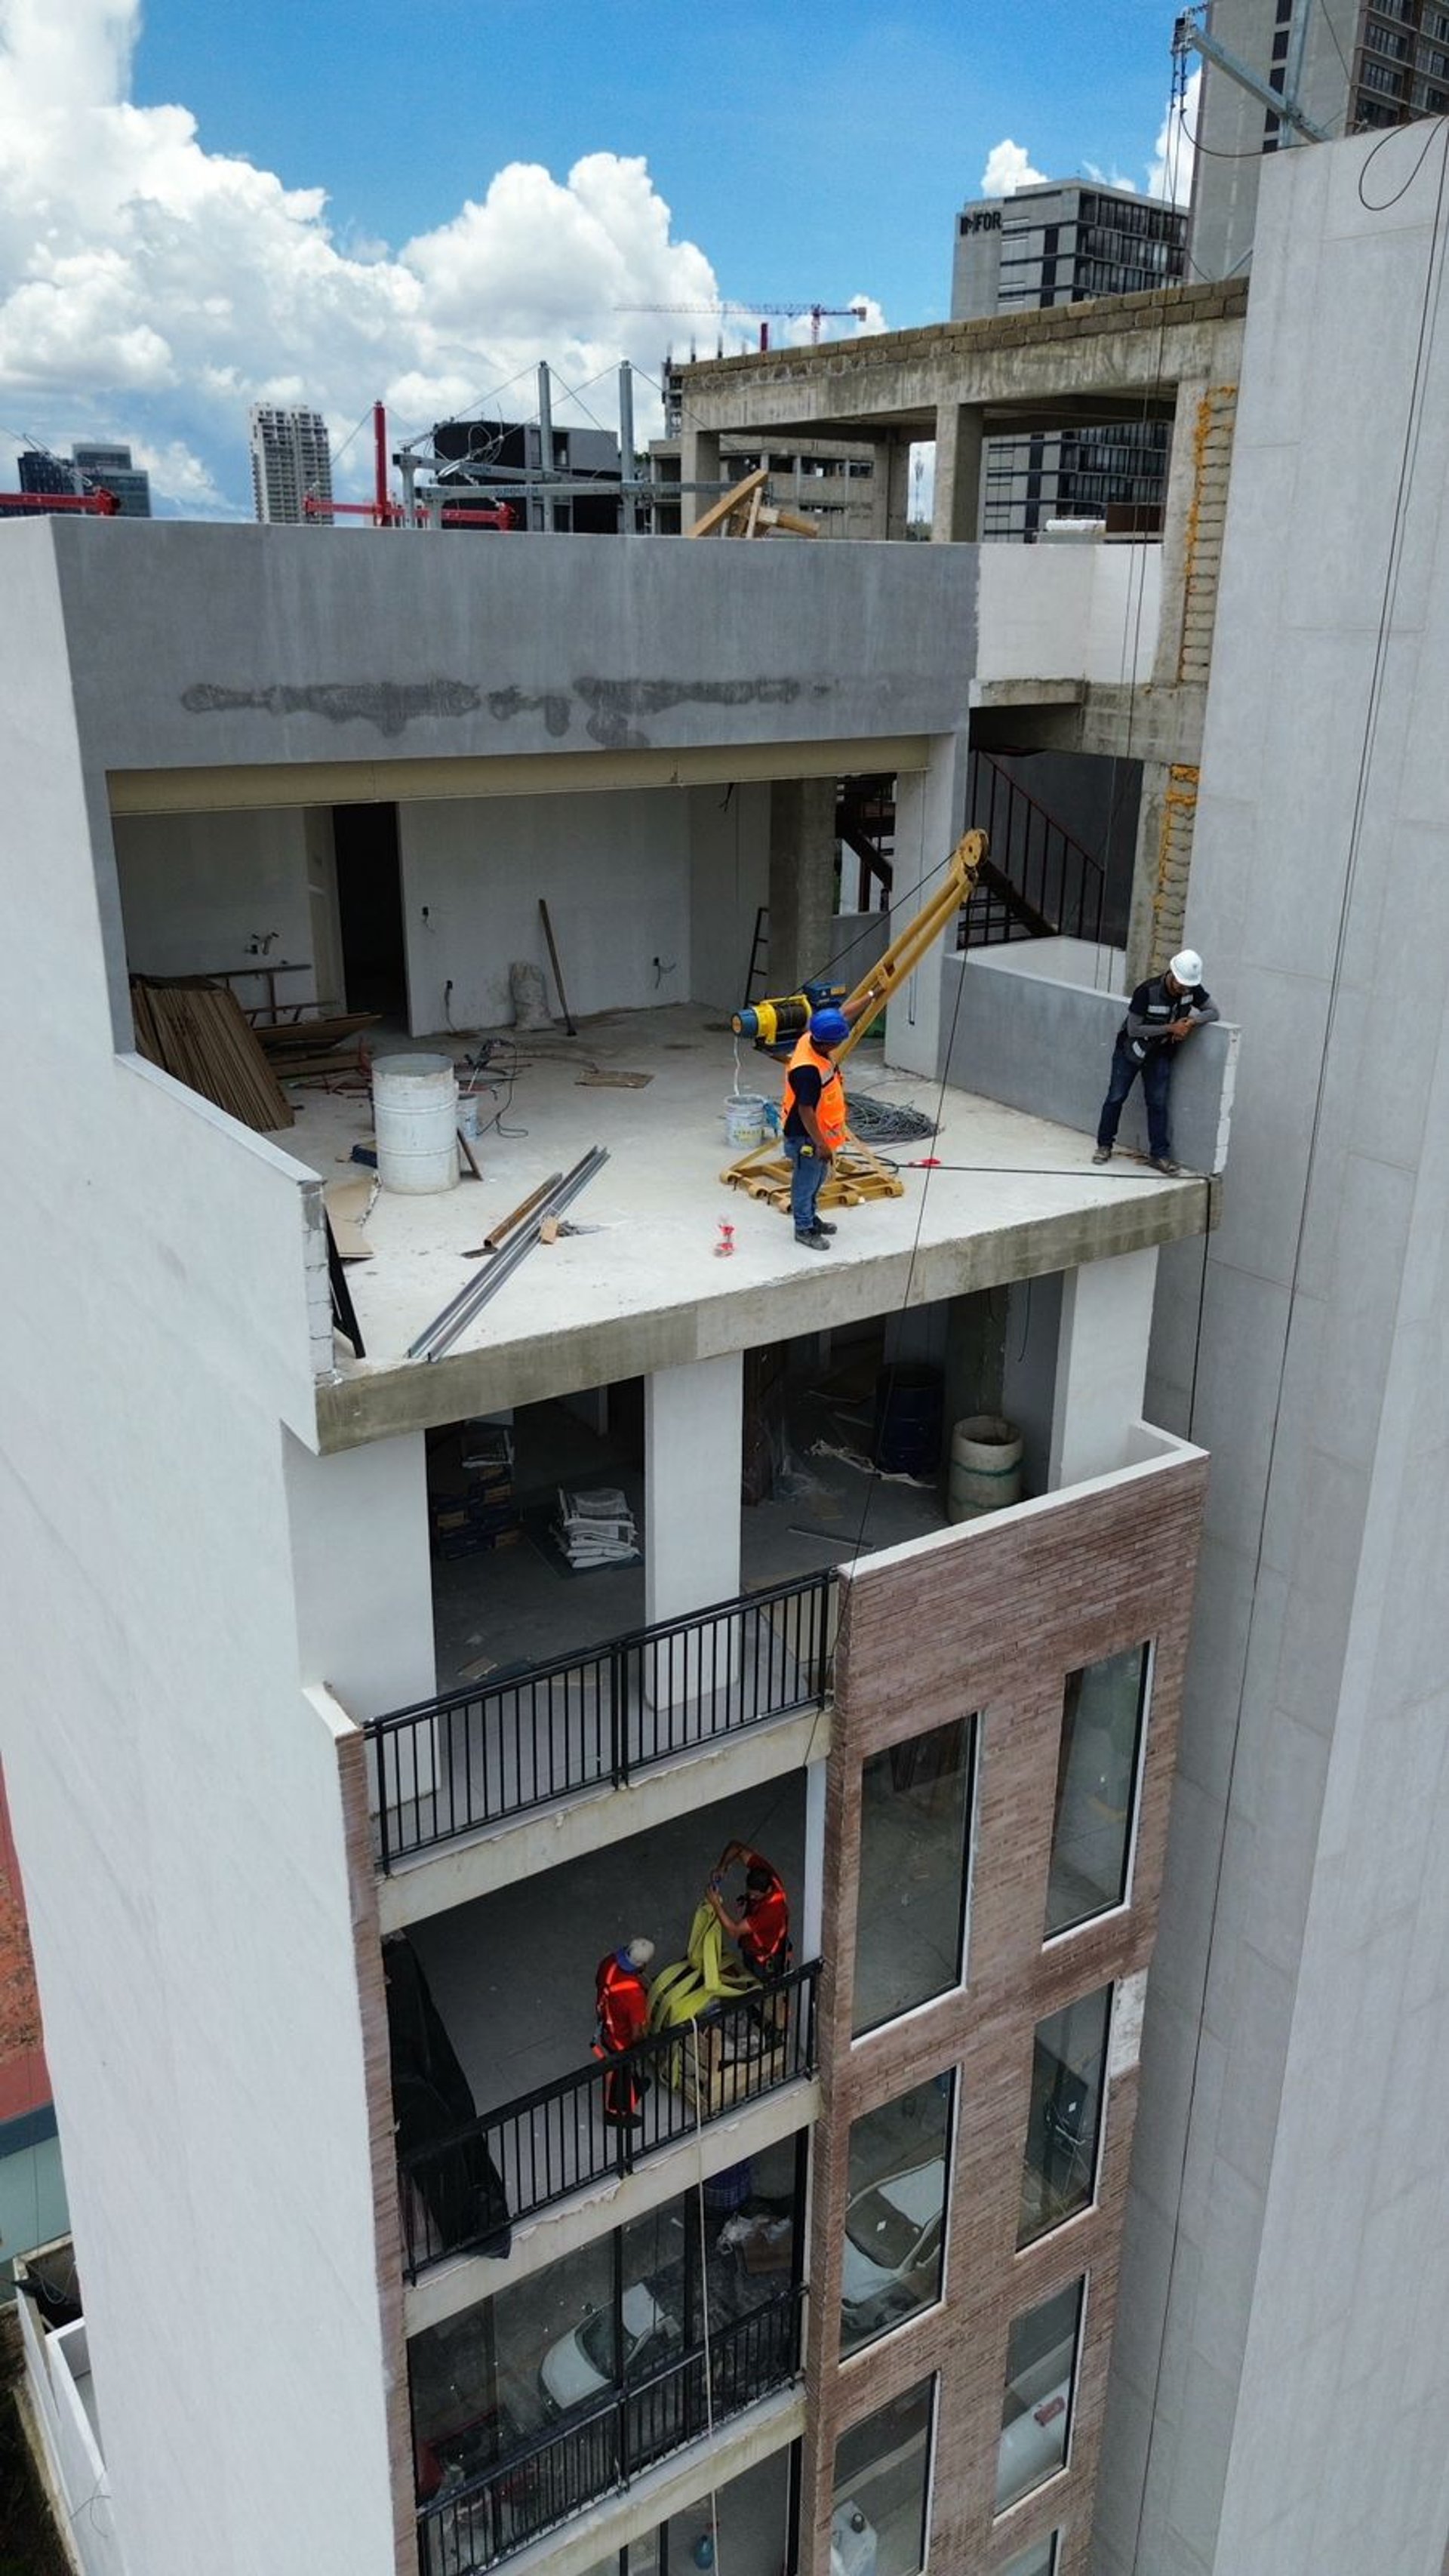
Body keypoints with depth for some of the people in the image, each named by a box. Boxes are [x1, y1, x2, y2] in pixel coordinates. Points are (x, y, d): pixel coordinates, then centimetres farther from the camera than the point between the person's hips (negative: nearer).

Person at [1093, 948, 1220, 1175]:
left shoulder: (1193, 989, -17)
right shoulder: (1147, 991, -30)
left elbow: (1214, 1012, -9)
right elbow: (1133, 1029, -27)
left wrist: (1192, 1021, -29)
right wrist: (1171, 1028, -31)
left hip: (1160, 1053, 3)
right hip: (1131, 1048, -3)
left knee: (1157, 1102, -1)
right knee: (1116, 1097, 4)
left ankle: (1160, 1155, 2)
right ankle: (1105, 1145, 17)